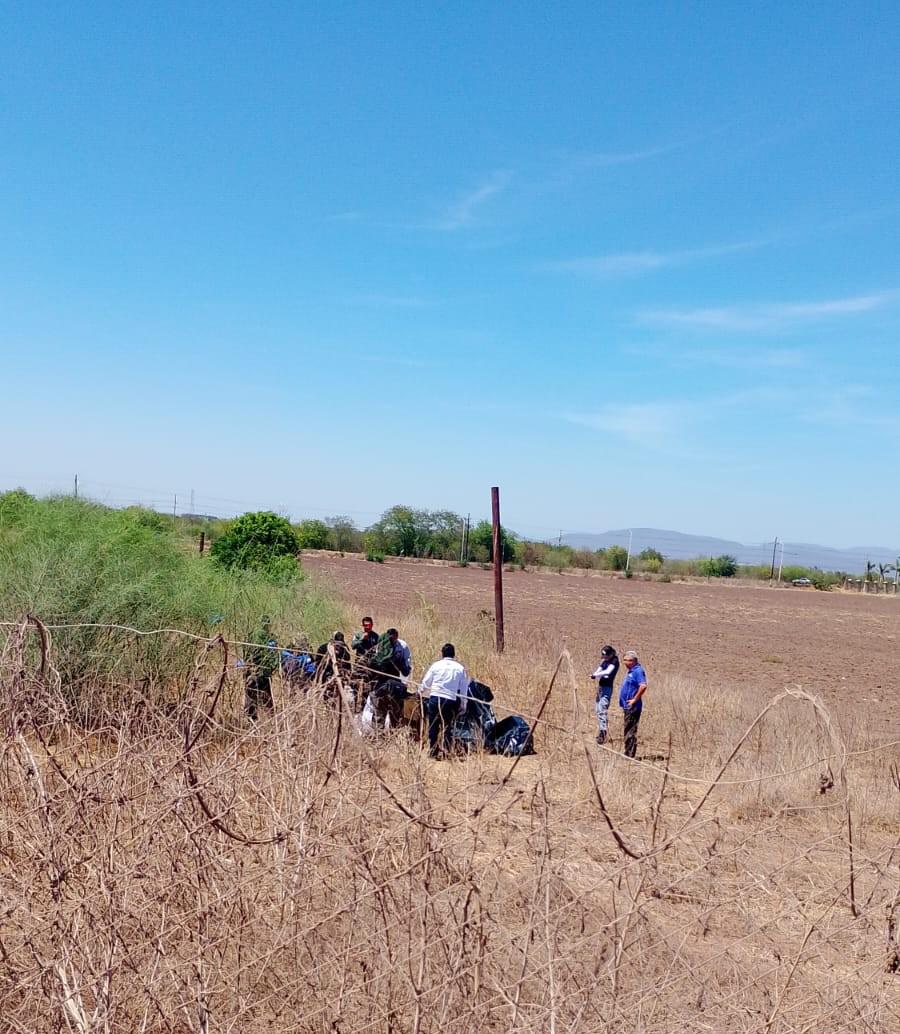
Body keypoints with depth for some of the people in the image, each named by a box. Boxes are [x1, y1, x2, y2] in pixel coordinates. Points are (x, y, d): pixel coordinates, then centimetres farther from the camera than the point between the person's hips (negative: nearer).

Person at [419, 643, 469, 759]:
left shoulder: (436, 665, 2)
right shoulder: (460, 668, 3)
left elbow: (426, 683, 12)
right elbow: (464, 689, 6)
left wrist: (420, 691, 33)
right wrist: (463, 706, 15)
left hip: (435, 698, 0)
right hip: (451, 700, 0)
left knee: (433, 726, 10)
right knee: (447, 727, 7)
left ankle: (433, 751, 13)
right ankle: (445, 752, 1)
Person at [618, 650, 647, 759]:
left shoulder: (638, 671, -15)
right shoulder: (630, 671, 16)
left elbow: (643, 686, -28)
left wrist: (635, 699, -21)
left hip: (632, 707, -10)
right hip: (627, 706, 10)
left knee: (630, 731, -6)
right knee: (628, 730, 13)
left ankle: (629, 754, -3)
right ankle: (628, 754, 18)